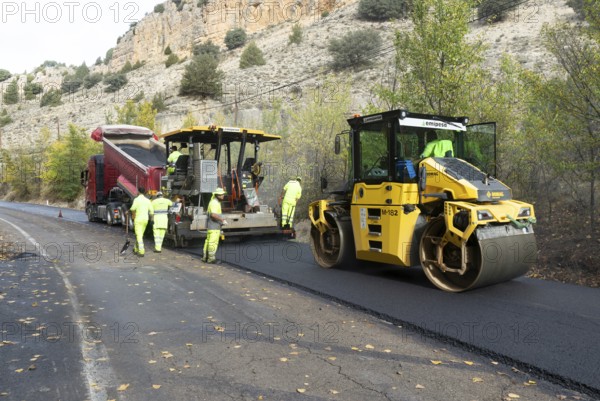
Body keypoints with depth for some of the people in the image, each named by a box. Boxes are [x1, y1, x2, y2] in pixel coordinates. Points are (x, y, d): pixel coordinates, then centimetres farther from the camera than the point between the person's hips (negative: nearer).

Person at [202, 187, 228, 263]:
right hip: (214, 226, -11)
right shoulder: (214, 203, -17)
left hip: (211, 226, 11)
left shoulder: (216, 202, 17)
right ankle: (211, 259, -3)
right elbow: (213, 214, -30)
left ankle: (205, 257, 21)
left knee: (208, 241, 14)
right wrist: (222, 220, -23)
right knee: (213, 242, -7)